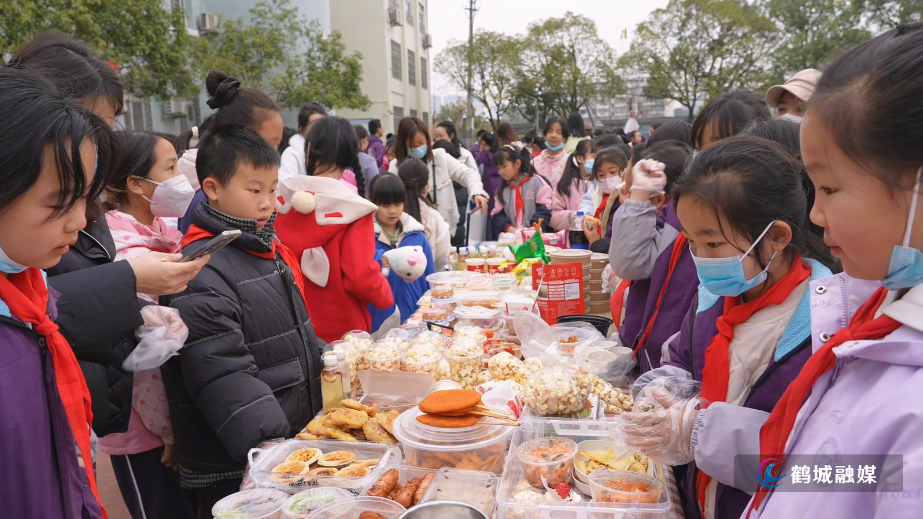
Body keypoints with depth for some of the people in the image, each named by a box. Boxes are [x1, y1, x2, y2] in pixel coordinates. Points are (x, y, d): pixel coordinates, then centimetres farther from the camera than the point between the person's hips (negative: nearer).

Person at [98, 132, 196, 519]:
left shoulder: (162, 234, 4)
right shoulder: (127, 255, -23)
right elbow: (142, 360, -23)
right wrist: (172, 433, -13)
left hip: (178, 421, 8)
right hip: (147, 435, -7)